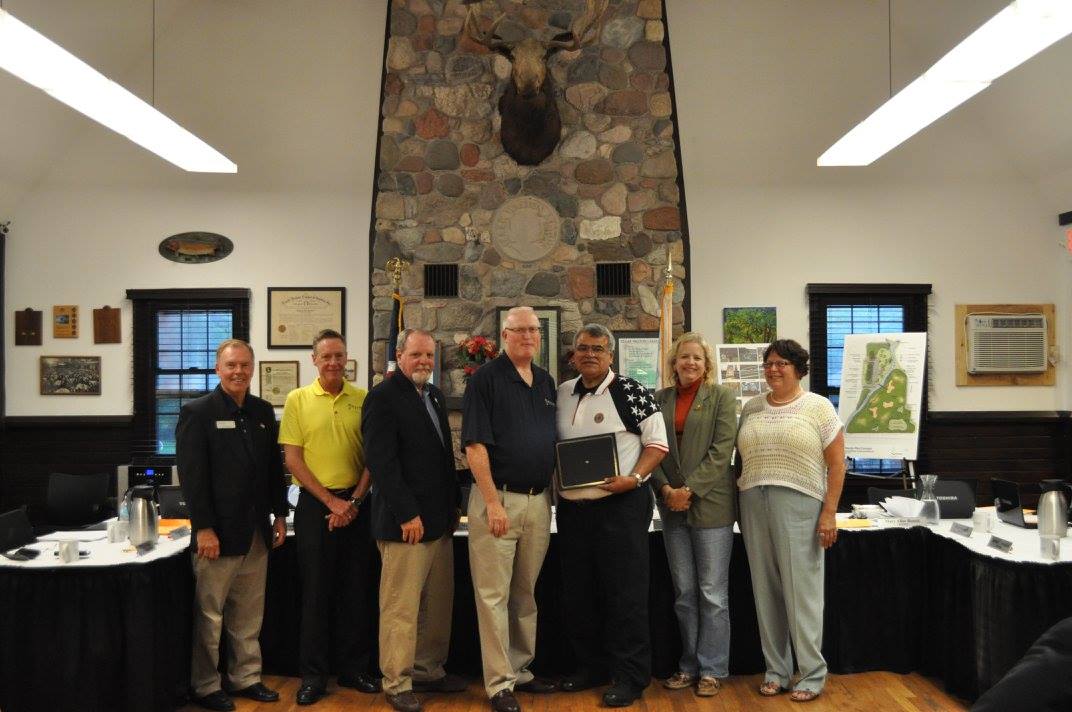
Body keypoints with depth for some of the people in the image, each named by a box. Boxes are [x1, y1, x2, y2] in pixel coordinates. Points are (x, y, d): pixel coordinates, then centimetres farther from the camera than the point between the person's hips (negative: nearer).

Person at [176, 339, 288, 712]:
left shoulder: (263, 411, 10)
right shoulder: (197, 412, -7)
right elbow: (191, 475, -11)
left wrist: (280, 515, 11)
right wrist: (204, 528, -15)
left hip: (257, 532, 5)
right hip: (218, 532, -5)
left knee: (249, 617, 13)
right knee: (209, 616, 7)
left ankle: (246, 677, 26)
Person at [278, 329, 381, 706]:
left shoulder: (363, 399, 2)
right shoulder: (297, 399, -1)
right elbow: (293, 460, -3)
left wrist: (354, 501, -6)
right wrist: (331, 501, -9)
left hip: (357, 503, 2)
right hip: (315, 504, -2)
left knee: (357, 589, 9)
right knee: (316, 590, 5)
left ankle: (355, 668, 22)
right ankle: (313, 675, 17)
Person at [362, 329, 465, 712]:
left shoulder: (434, 394, 16)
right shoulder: (383, 397, -9)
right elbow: (382, 462, -16)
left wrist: (454, 503, 16)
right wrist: (407, 514, -17)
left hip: (440, 520, 8)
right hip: (405, 521, -8)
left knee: (437, 605, 13)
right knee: (402, 608, 1)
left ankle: (429, 671, 26)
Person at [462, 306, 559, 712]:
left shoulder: (546, 382, 13)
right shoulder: (485, 378, -7)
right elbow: (475, 445, -13)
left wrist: (554, 493, 11)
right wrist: (493, 502, -17)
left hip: (539, 500, 6)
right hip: (497, 499, -6)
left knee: (526, 593, 15)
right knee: (494, 594, 1)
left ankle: (521, 670, 28)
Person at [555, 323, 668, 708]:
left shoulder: (630, 392, -7)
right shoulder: (562, 394, 10)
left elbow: (657, 443, -7)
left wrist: (634, 478, -19)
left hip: (620, 505, -6)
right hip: (571, 507, 6)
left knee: (625, 593, 0)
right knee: (577, 593, 14)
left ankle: (630, 676, 13)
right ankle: (591, 666, 31)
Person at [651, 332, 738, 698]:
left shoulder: (721, 396, -1)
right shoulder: (660, 399, 9)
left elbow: (722, 450, -9)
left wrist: (690, 489, -15)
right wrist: (666, 489, -9)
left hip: (710, 503, -4)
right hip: (672, 505, 4)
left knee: (712, 593, 2)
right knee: (683, 593, 11)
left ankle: (712, 669, 13)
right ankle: (690, 665, 22)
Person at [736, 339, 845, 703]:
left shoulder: (818, 407, 0)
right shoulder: (751, 408, 12)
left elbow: (837, 464, -2)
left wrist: (828, 513, -8)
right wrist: (738, 502, 6)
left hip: (799, 504, -4)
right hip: (753, 504, 4)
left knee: (802, 589, -2)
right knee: (766, 591, 9)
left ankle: (812, 675, 12)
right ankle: (776, 670, 21)